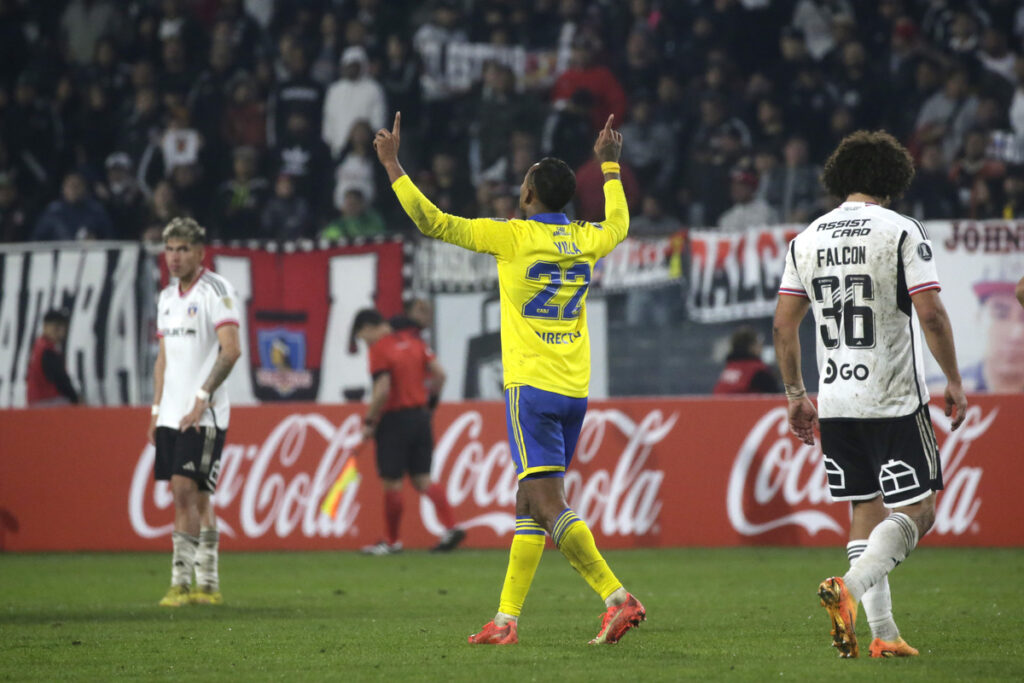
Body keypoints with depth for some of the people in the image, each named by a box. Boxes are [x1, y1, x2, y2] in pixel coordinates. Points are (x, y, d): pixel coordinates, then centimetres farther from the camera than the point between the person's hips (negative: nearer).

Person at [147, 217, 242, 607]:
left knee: (186, 489, -14)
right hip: (172, 413, 7)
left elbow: (231, 350, -16)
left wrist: (201, 399, -19)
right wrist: (156, 410, 14)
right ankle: (208, 585, 12)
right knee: (195, 497, 8)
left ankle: (181, 581, -13)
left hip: (205, 414, -7)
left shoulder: (217, 290, -8)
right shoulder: (167, 297, 16)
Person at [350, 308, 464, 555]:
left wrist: (369, 422, -10)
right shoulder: (412, 341, 9)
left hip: (394, 420, -7)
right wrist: (431, 402, 18)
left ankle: (391, 541, 11)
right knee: (422, 479, 9)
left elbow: (382, 391, -20)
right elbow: (439, 373, 6)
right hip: (420, 418, 7)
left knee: (392, 483, 3)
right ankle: (451, 527, -5)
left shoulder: (379, 349, -12)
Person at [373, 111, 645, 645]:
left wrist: (391, 164, 3)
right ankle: (507, 619, 12)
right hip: (574, 390, 7)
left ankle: (618, 597, -23)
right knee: (531, 502, 11)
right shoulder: (586, 240, 9)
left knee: (546, 501, -12)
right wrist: (609, 164, 47)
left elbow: (432, 221, -5)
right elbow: (618, 223, 35)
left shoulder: (512, 236, -7)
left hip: (531, 385, -7)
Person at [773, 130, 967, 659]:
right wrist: (953, 381, -1)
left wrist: (795, 393, 19)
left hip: (836, 401, 5)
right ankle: (849, 587, -24)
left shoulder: (806, 239, 8)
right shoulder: (901, 232, -7)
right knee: (915, 511, -1)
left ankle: (883, 634, 8)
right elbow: (931, 315, -13)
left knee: (867, 510, 13)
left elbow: (783, 324, 9)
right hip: (894, 398, -5)